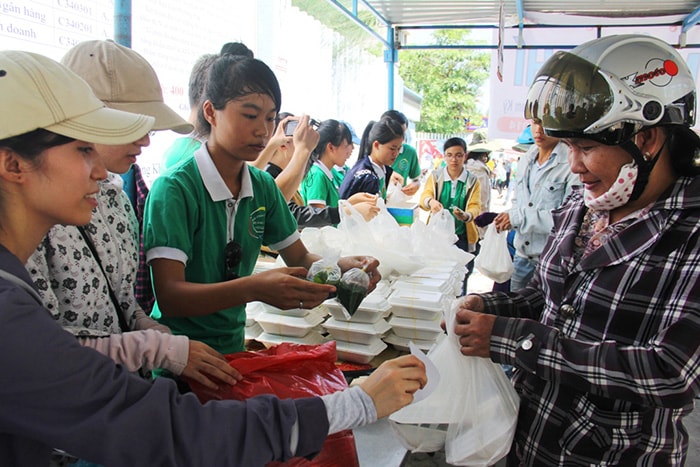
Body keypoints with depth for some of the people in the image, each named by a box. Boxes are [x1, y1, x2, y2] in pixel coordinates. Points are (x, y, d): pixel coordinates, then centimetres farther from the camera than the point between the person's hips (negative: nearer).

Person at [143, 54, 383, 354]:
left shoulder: (263, 186, 5)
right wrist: (254, 289, -37)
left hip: (234, 347, 6)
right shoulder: (174, 189, -15)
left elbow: (299, 258, 12)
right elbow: (169, 296, -21)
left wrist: (343, 266, -10)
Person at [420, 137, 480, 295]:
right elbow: (424, 196, -10)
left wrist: (466, 215, -31)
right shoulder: (435, 177, 5)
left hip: (462, 237, 0)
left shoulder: (472, 180, 5)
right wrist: (430, 201, -36)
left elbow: (475, 206, -7)